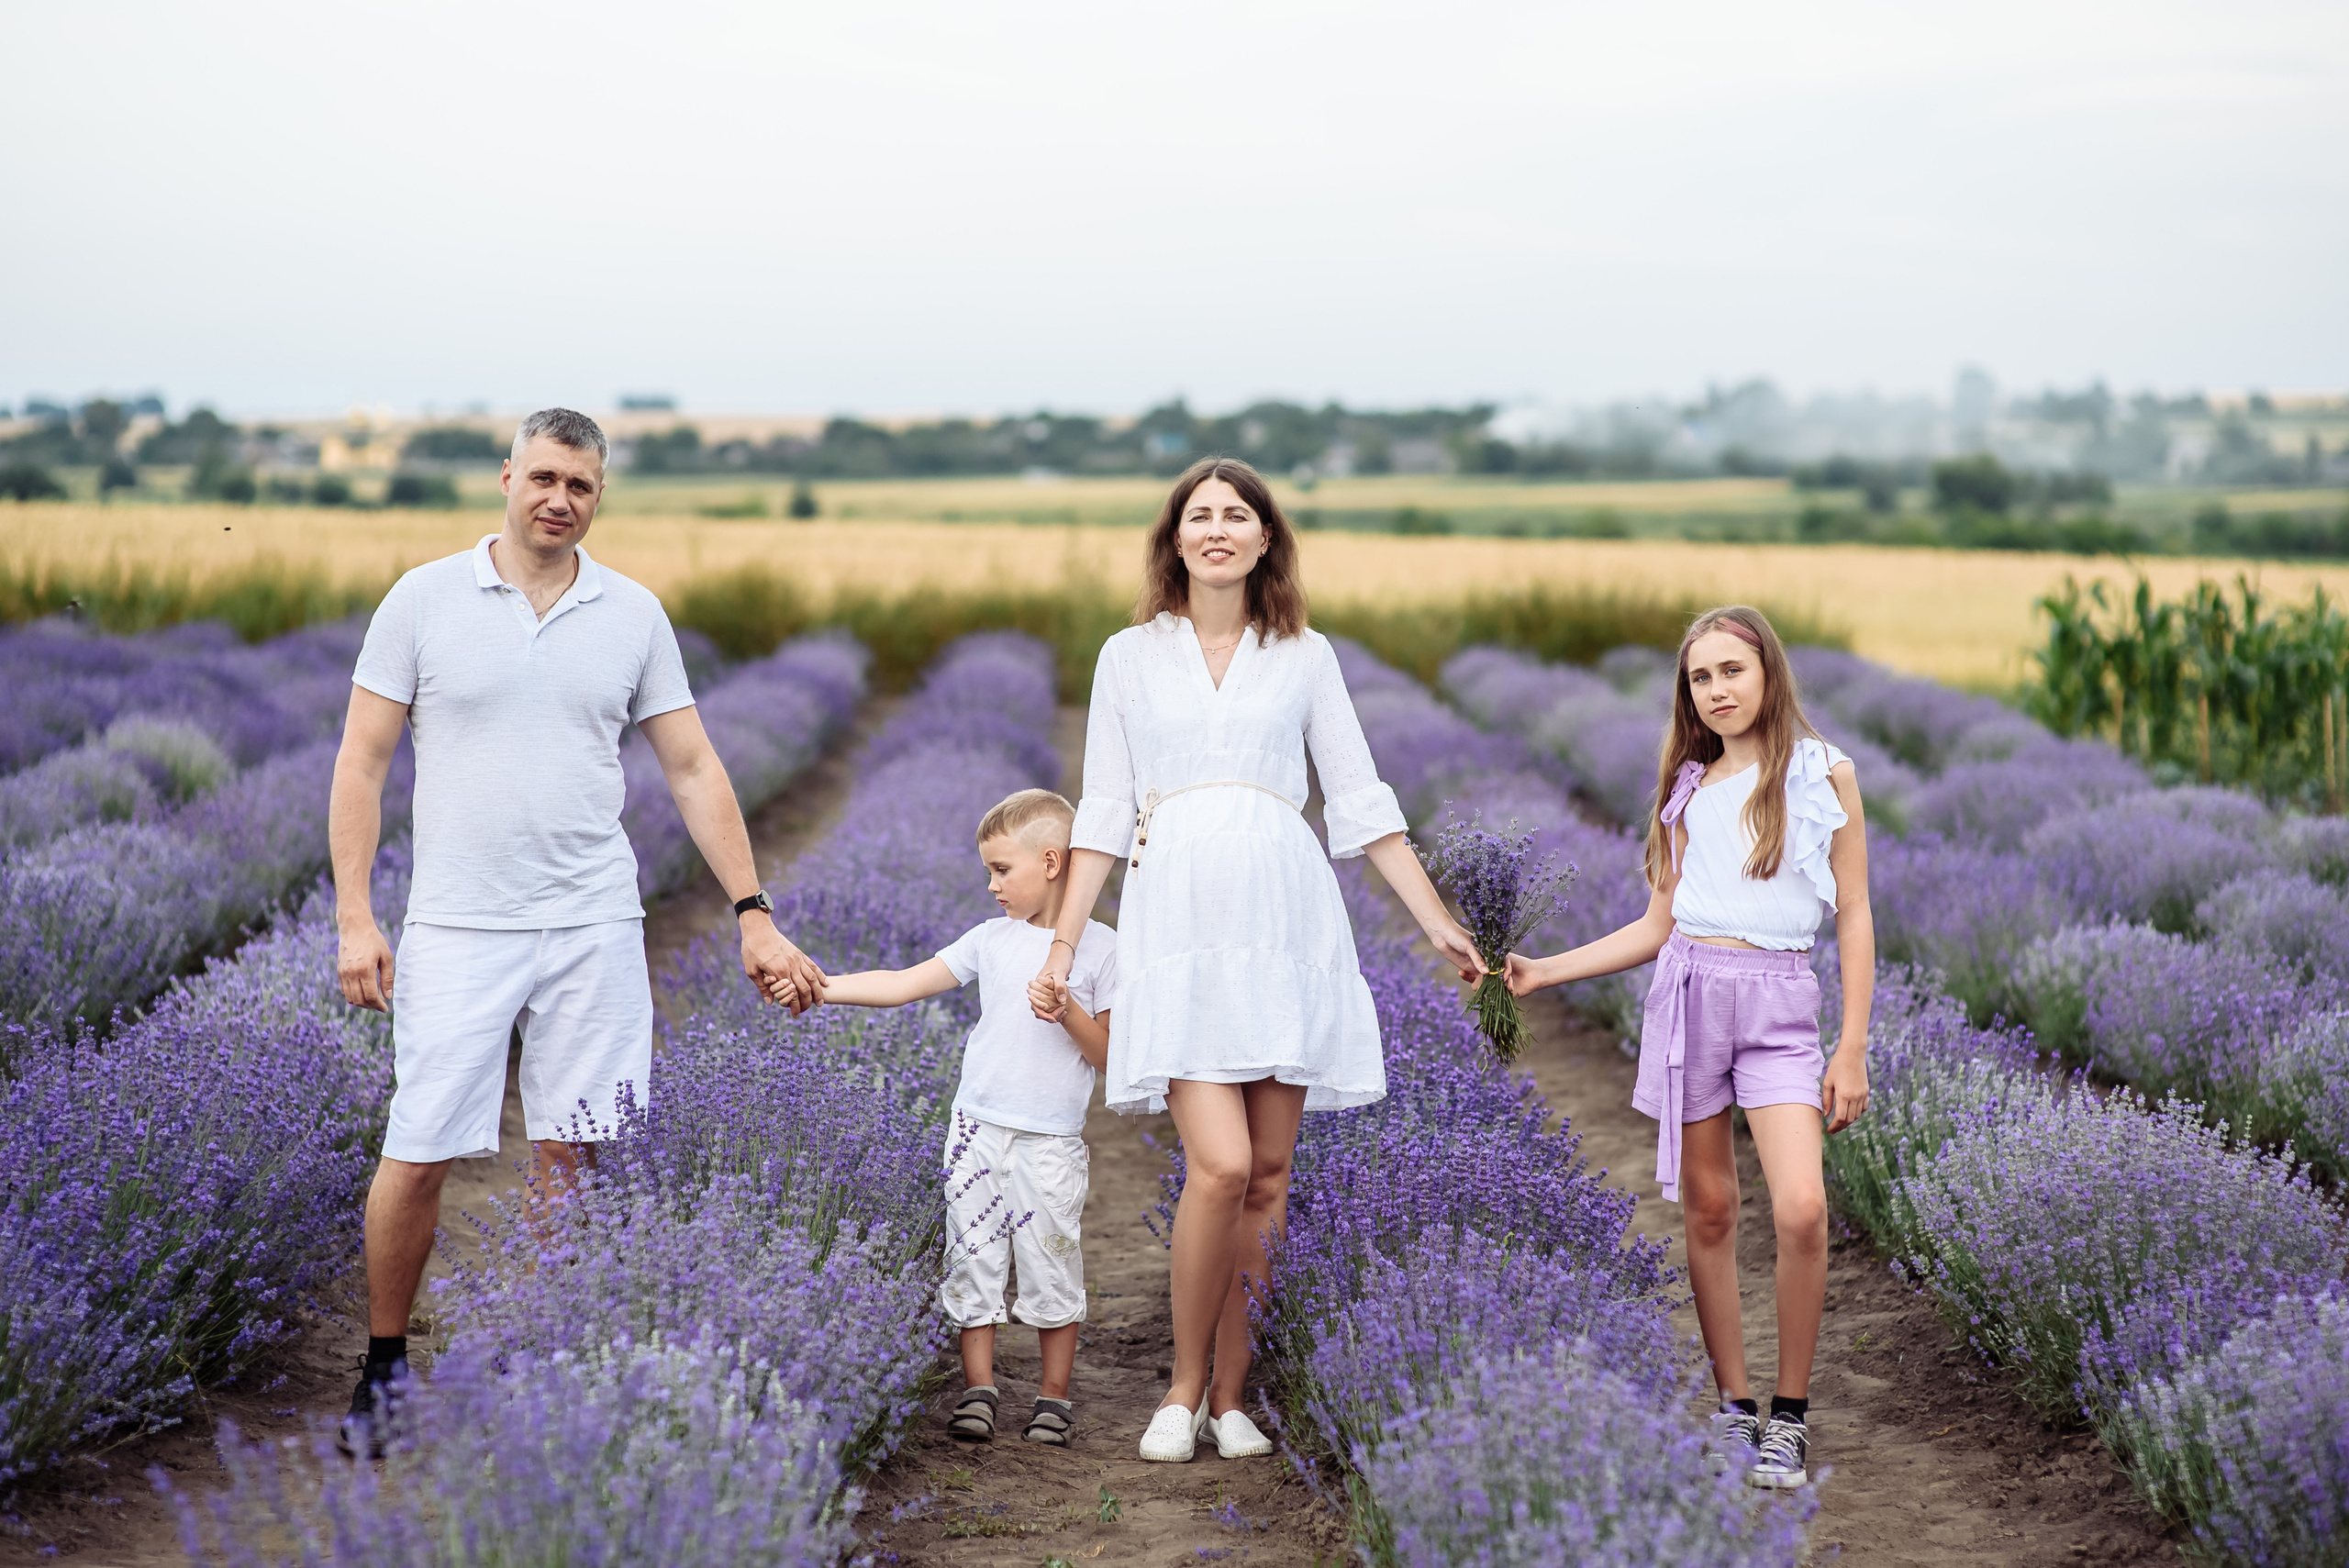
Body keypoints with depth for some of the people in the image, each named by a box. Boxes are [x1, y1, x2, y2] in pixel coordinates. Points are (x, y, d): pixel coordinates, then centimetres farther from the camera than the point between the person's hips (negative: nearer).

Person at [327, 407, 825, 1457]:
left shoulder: (634, 616, 7)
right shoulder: (424, 600, 1)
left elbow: (692, 770, 10)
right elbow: (361, 763, 2)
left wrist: (754, 915, 5)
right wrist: (354, 918, -6)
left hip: (592, 930, 2)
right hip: (455, 928, -2)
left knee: (568, 1153, 2)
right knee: (417, 1155, -3)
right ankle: (384, 1371, 16)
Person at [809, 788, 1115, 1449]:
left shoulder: (1100, 948, -2)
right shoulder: (991, 939, 7)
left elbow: (1108, 1054, -2)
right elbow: (902, 984, 6)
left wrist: (1069, 1012, -18)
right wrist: (819, 987, -1)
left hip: (1050, 1139, -3)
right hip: (977, 1126, 3)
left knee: (1051, 1264, -1)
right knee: (973, 1256, 4)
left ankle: (1054, 1394, 13)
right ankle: (978, 1387, 16)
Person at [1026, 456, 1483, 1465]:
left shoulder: (1306, 658, 11)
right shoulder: (1130, 657, 11)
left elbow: (1360, 803, 13)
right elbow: (1103, 813, 11)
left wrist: (1438, 924, 9)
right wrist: (1063, 946, 6)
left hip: (1285, 917, 2)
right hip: (1177, 918, -2)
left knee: (1268, 1175, 2)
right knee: (1220, 1166, -15)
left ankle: (1231, 1394, 14)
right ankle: (1184, 1387, 4)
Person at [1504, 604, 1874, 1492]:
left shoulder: (1824, 776, 4)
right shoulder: (1688, 788, 13)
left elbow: (1853, 918, 4)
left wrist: (1852, 1051, -2)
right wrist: (1544, 971, 10)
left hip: (1780, 1002, -3)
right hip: (1687, 990, 3)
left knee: (1801, 1207, -17)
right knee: (1708, 1210, 3)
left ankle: (1790, 1416, -4)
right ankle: (1733, 1406, 15)